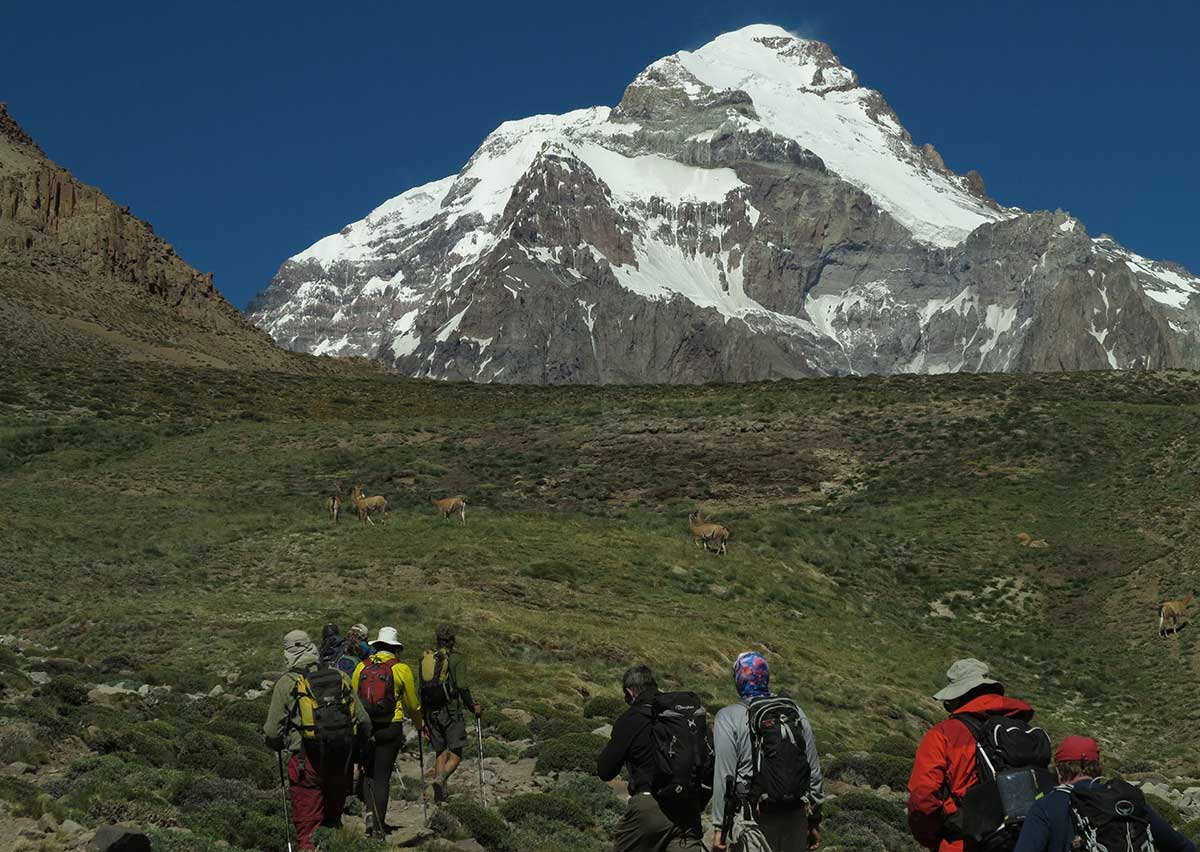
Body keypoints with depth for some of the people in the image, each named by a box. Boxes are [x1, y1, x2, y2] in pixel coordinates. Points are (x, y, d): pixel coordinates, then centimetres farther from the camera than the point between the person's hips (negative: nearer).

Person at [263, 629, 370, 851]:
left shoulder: (285, 684, -3)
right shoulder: (340, 677, 7)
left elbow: (272, 731, -2)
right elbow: (363, 720, 8)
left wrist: (276, 745, 21)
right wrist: (356, 745, 27)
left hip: (305, 760, -3)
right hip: (341, 759, 4)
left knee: (307, 825, 3)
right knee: (333, 818, 18)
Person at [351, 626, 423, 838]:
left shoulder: (361, 667, 5)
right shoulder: (401, 669, -2)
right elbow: (412, 703, 6)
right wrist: (419, 724, 24)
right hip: (390, 729, -2)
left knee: (369, 774, 17)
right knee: (382, 777, 3)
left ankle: (370, 813, -2)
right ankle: (378, 825, 1)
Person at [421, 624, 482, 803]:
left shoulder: (426, 659, 10)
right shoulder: (456, 659, -6)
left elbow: (422, 690, 12)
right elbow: (462, 688, -13)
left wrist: (423, 719, 18)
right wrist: (474, 707, 0)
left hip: (431, 712, 5)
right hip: (452, 711, -5)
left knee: (440, 753, 14)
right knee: (455, 754, -1)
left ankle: (439, 794, 8)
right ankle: (441, 779, -28)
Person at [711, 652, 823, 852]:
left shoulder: (728, 718, -6)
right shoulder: (796, 713, 8)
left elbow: (724, 776, -10)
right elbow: (814, 770, 10)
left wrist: (719, 827, -5)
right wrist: (814, 820, 18)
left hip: (754, 820, -4)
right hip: (796, 817, 5)